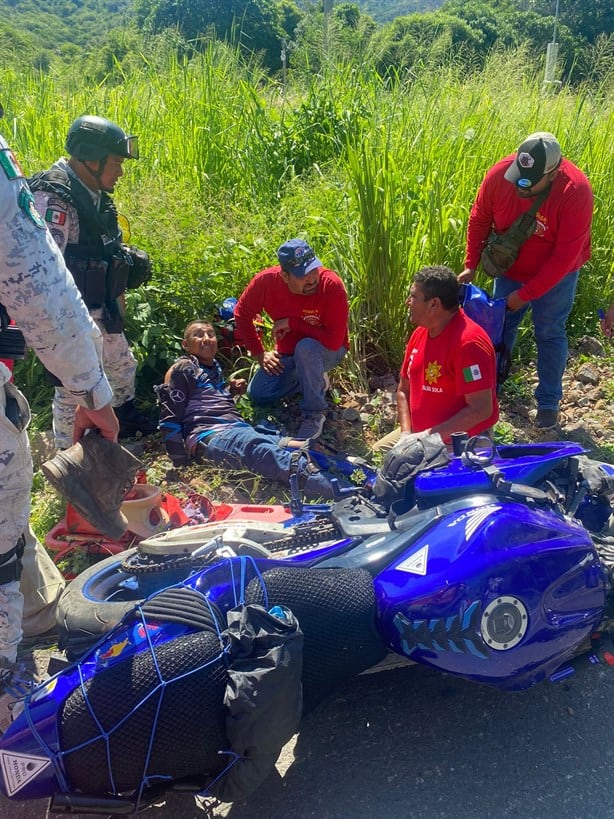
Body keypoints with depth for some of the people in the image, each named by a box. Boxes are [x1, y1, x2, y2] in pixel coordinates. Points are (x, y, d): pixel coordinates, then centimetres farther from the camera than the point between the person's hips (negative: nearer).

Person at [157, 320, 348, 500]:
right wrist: (180, 461, -4)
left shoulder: (216, 369, 31)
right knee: (256, 448, -39)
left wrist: (231, 390, 21)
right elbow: (170, 416, 4)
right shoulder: (183, 369, 10)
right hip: (207, 433, -8)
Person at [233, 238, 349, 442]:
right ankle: (315, 381, 13)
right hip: (288, 353, 5)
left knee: (306, 347, -38)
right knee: (257, 394, -8)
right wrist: (259, 353, -7)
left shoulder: (331, 285, -30)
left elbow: (334, 340, -33)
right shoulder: (266, 281, -21)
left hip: (326, 351, -4)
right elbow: (242, 314, -2)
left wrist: (292, 323, -28)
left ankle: (314, 414, -19)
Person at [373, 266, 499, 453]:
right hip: (418, 433, 8)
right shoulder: (420, 332, 3)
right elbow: (404, 389, 11)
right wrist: (406, 432, -5)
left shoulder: (468, 342, -23)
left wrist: (429, 436, -25)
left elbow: (481, 410, -27)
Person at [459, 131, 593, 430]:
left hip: (555, 274, -3)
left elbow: (564, 257, -28)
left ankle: (549, 402, 19)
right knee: (499, 327, 12)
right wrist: (470, 265, -8)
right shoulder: (500, 173, -24)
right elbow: (479, 220, -6)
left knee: (549, 334, 5)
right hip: (510, 268, 3)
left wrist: (525, 294, -25)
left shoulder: (575, 192, -32)